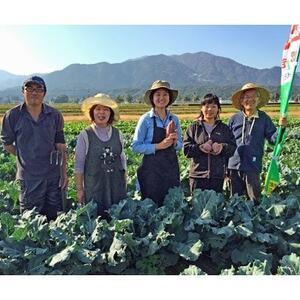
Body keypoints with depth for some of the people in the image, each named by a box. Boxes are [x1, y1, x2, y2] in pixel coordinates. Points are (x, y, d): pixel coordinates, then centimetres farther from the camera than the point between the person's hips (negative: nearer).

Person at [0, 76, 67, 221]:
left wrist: (64, 173, 1)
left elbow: (61, 147, 3)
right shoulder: (12, 116, -3)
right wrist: (26, 157, 3)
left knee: (54, 217, 13)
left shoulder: (55, 115, 1)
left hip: (54, 176, 2)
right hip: (28, 178, -1)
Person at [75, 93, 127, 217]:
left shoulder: (117, 134, 4)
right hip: (94, 188, -3)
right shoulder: (85, 135, -5)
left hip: (116, 186, 3)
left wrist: (124, 185, 10)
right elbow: (79, 165, -1)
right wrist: (79, 189, -2)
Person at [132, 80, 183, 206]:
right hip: (152, 168, -4)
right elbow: (136, 147, -9)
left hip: (171, 167, 4)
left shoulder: (174, 119, 7)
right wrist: (159, 146, -17)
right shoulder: (146, 119, -6)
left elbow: (180, 145, 13)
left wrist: (174, 142, -9)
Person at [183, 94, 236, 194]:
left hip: (218, 176, 2)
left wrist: (222, 147, -15)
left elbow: (233, 148, 5)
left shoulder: (224, 128, 11)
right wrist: (200, 147, -19)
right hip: (198, 175, -2)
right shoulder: (194, 127, 5)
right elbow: (186, 150, -2)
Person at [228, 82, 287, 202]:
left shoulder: (264, 118, 2)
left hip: (252, 167, -1)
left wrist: (281, 127, -18)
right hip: (234, 166, 2)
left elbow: (273, 139, 1)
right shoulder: (234, 119, 3)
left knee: (254, 200, 4)